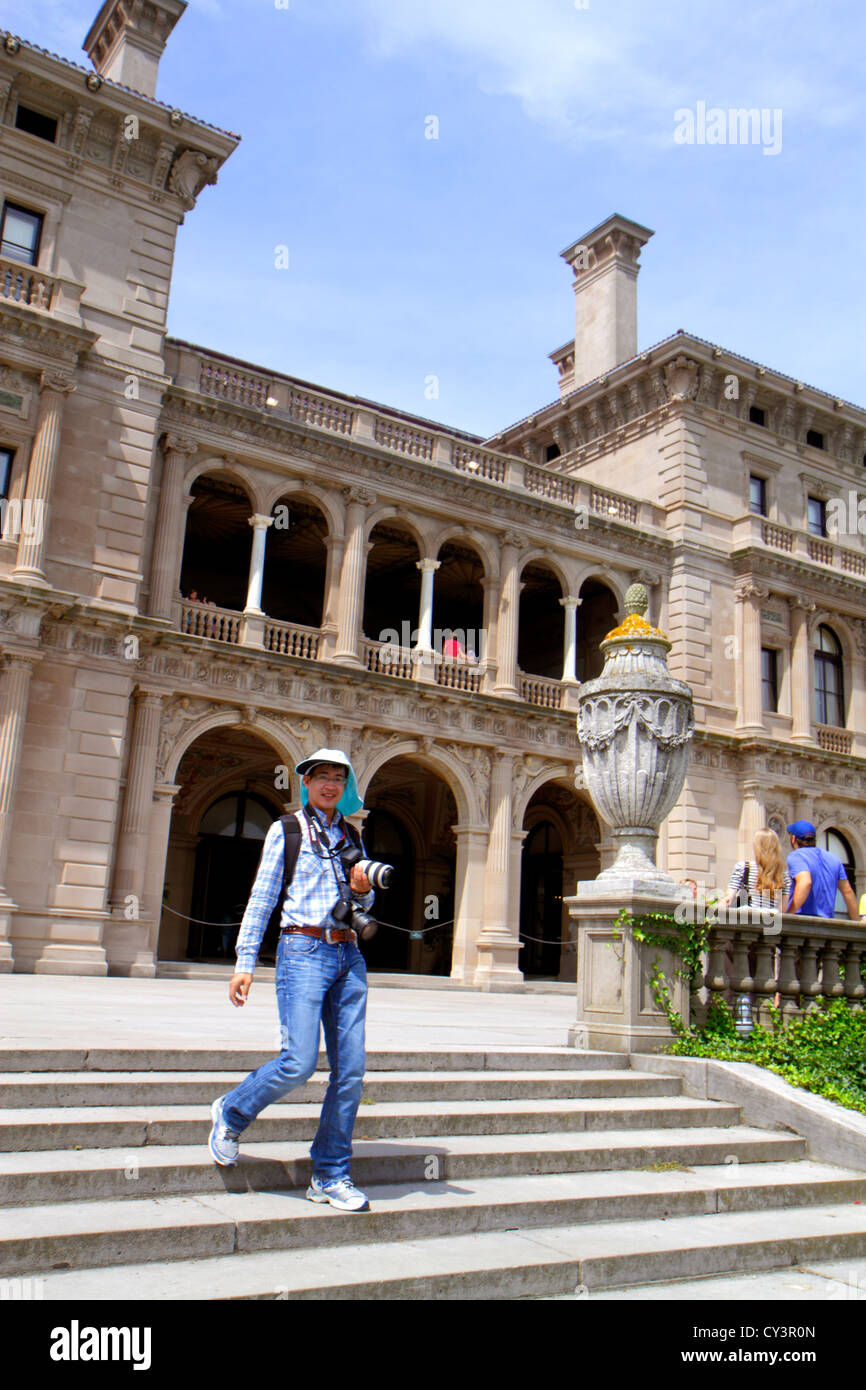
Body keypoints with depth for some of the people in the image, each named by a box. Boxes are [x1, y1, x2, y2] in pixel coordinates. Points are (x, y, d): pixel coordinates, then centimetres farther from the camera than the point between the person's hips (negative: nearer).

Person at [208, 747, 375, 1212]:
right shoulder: (286, 830, 4)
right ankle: (231, 1113, 14)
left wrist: (363, 890, 1)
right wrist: (245, 962, -4)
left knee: (351, 1069, 0)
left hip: (348, 955, 5)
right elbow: (261, 899, 2)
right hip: (303, 951, -5)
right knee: (299, 1061, -15)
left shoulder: (351, 837, 17)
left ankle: (330, 1176, 12)